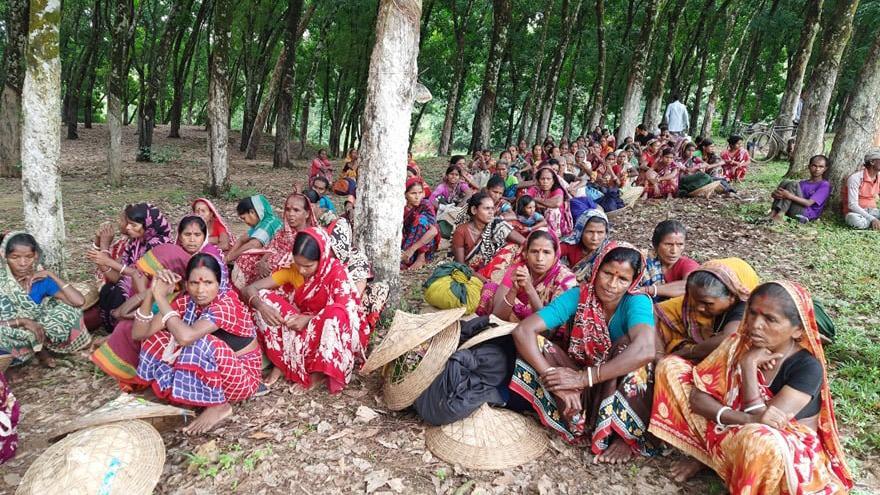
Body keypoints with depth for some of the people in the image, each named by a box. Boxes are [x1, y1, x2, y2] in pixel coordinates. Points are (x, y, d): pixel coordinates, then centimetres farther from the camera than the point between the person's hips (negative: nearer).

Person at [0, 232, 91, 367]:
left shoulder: (41, 278, -10)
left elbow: (78, 301, -22)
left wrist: (51, 274, -21)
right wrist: (22, 321, -33)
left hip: (35, 330, 2)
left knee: (68, 311, -17)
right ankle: (40, 348, -4)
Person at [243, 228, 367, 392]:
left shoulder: (336, 271, -19)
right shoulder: (291, 269, -8)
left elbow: (345, 310, -26)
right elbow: (249, 289, -9)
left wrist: (309, 319, -36)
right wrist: (262, 306, -32)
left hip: (327, 329, -4)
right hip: (301, 327, 4)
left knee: (336, 315, -38)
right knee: (264, 297, -15)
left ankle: (318, 372, -21)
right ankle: (281, 362, -15)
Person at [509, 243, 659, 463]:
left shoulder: (637, 302, -21)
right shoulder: (577, 296, -16)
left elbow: (645, 350, -43)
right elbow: (523, 331, -26)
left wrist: (583, 377, -43)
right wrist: (555, 379, -38)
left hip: (623, 388, -1)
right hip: (579, 390, 2)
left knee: (628, 344, -31)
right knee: (535, 343, -20)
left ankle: (625, 434, -15)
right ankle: (580, 420, -20)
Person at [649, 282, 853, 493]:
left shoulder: (808, 367, -20)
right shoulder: (738, 344, -9)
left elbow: (762, 422, -27)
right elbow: (697, 397, -14)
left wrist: (748, 364, -23)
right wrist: (748, 418, -30)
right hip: (733, 435, 5)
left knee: (758, 440, -44)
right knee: (671, 367, -8)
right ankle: (705, 453, -4)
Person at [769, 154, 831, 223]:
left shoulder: (825, 185, 2)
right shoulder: (802, 183, 21)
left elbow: (808, 203, -12)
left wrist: (789, 196, -25)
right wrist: (775, 194, -16)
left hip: (806, 214, -5)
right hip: (792, 210, 5)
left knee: (793, 184, -19)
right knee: (785, 182, -10)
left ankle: (780, 215, -33)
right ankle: (774, 212, -27)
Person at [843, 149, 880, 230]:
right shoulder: (856, 178, -17)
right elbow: (852, 205, -22)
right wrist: (872, 219, -30)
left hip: (872, 211, 5)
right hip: (855, 212, -5)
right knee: (858, 222, -40)